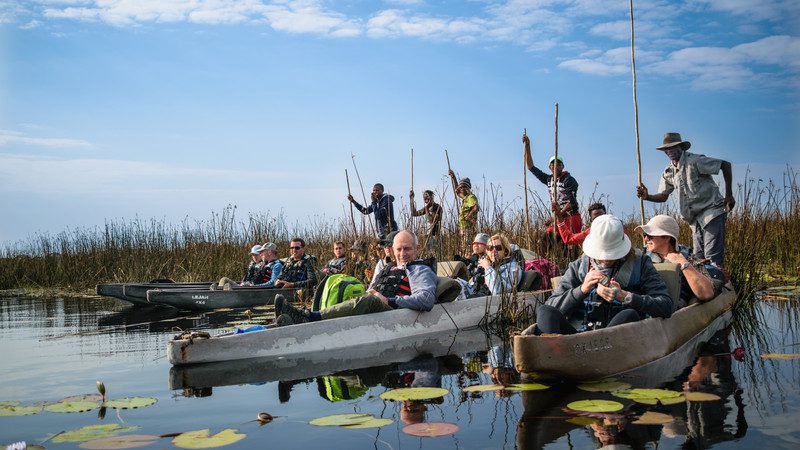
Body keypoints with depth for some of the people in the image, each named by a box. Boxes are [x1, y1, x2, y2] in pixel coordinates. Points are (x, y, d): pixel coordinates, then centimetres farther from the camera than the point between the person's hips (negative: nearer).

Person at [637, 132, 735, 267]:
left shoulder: (694, 161, -13)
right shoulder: (668, 172, 9)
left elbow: (726, 165, -9)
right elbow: (663, 196, 13)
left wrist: (729, 195, -10)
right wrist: (647, 196, -9)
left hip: (712, 211, -7)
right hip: (695, 218, 7)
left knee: (713, 257, -12)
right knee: (699, 257, 9)